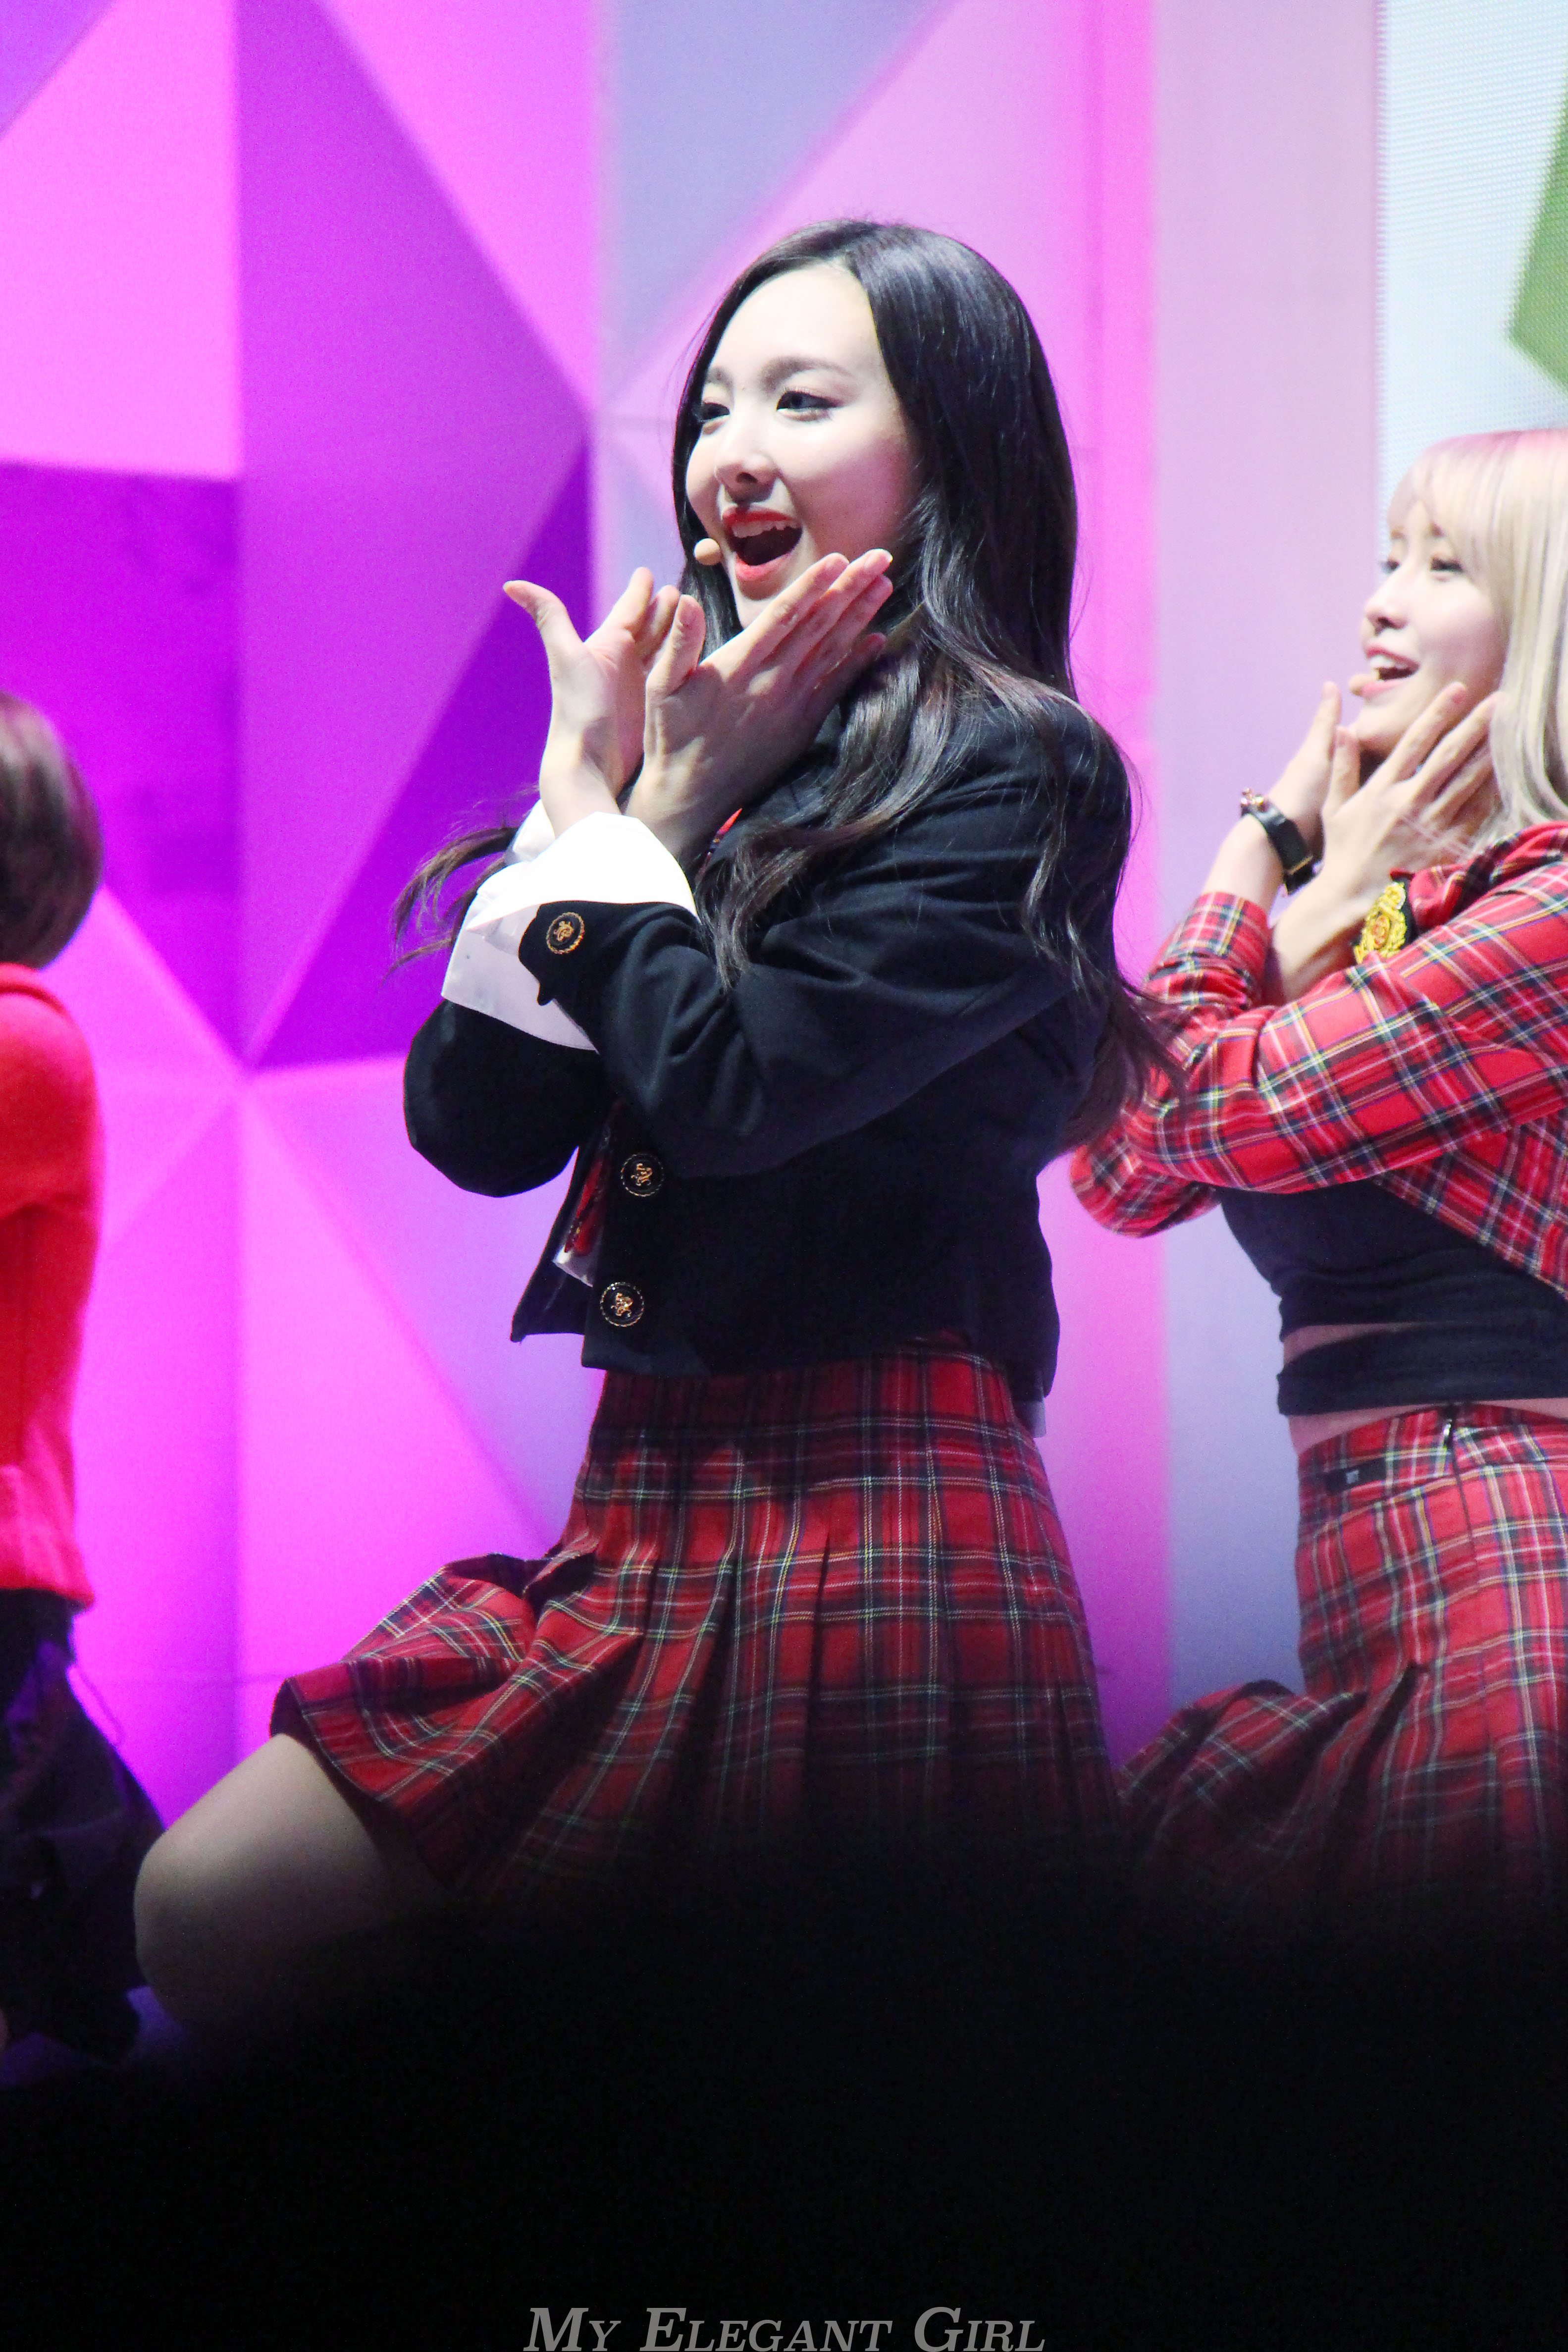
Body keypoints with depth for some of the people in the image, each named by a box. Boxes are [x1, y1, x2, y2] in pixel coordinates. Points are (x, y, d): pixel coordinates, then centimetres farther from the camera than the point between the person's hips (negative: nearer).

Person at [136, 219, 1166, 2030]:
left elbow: (727, 1082, -19)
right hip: (658, 1512, 8)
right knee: (198, 1914, 2)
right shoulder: (734, 757, 14)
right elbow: (475, 1126, 7)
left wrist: (620, 818, -3)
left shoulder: (1014, 770, -7)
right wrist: (598, 789, 1)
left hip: (854, 1525, -8)